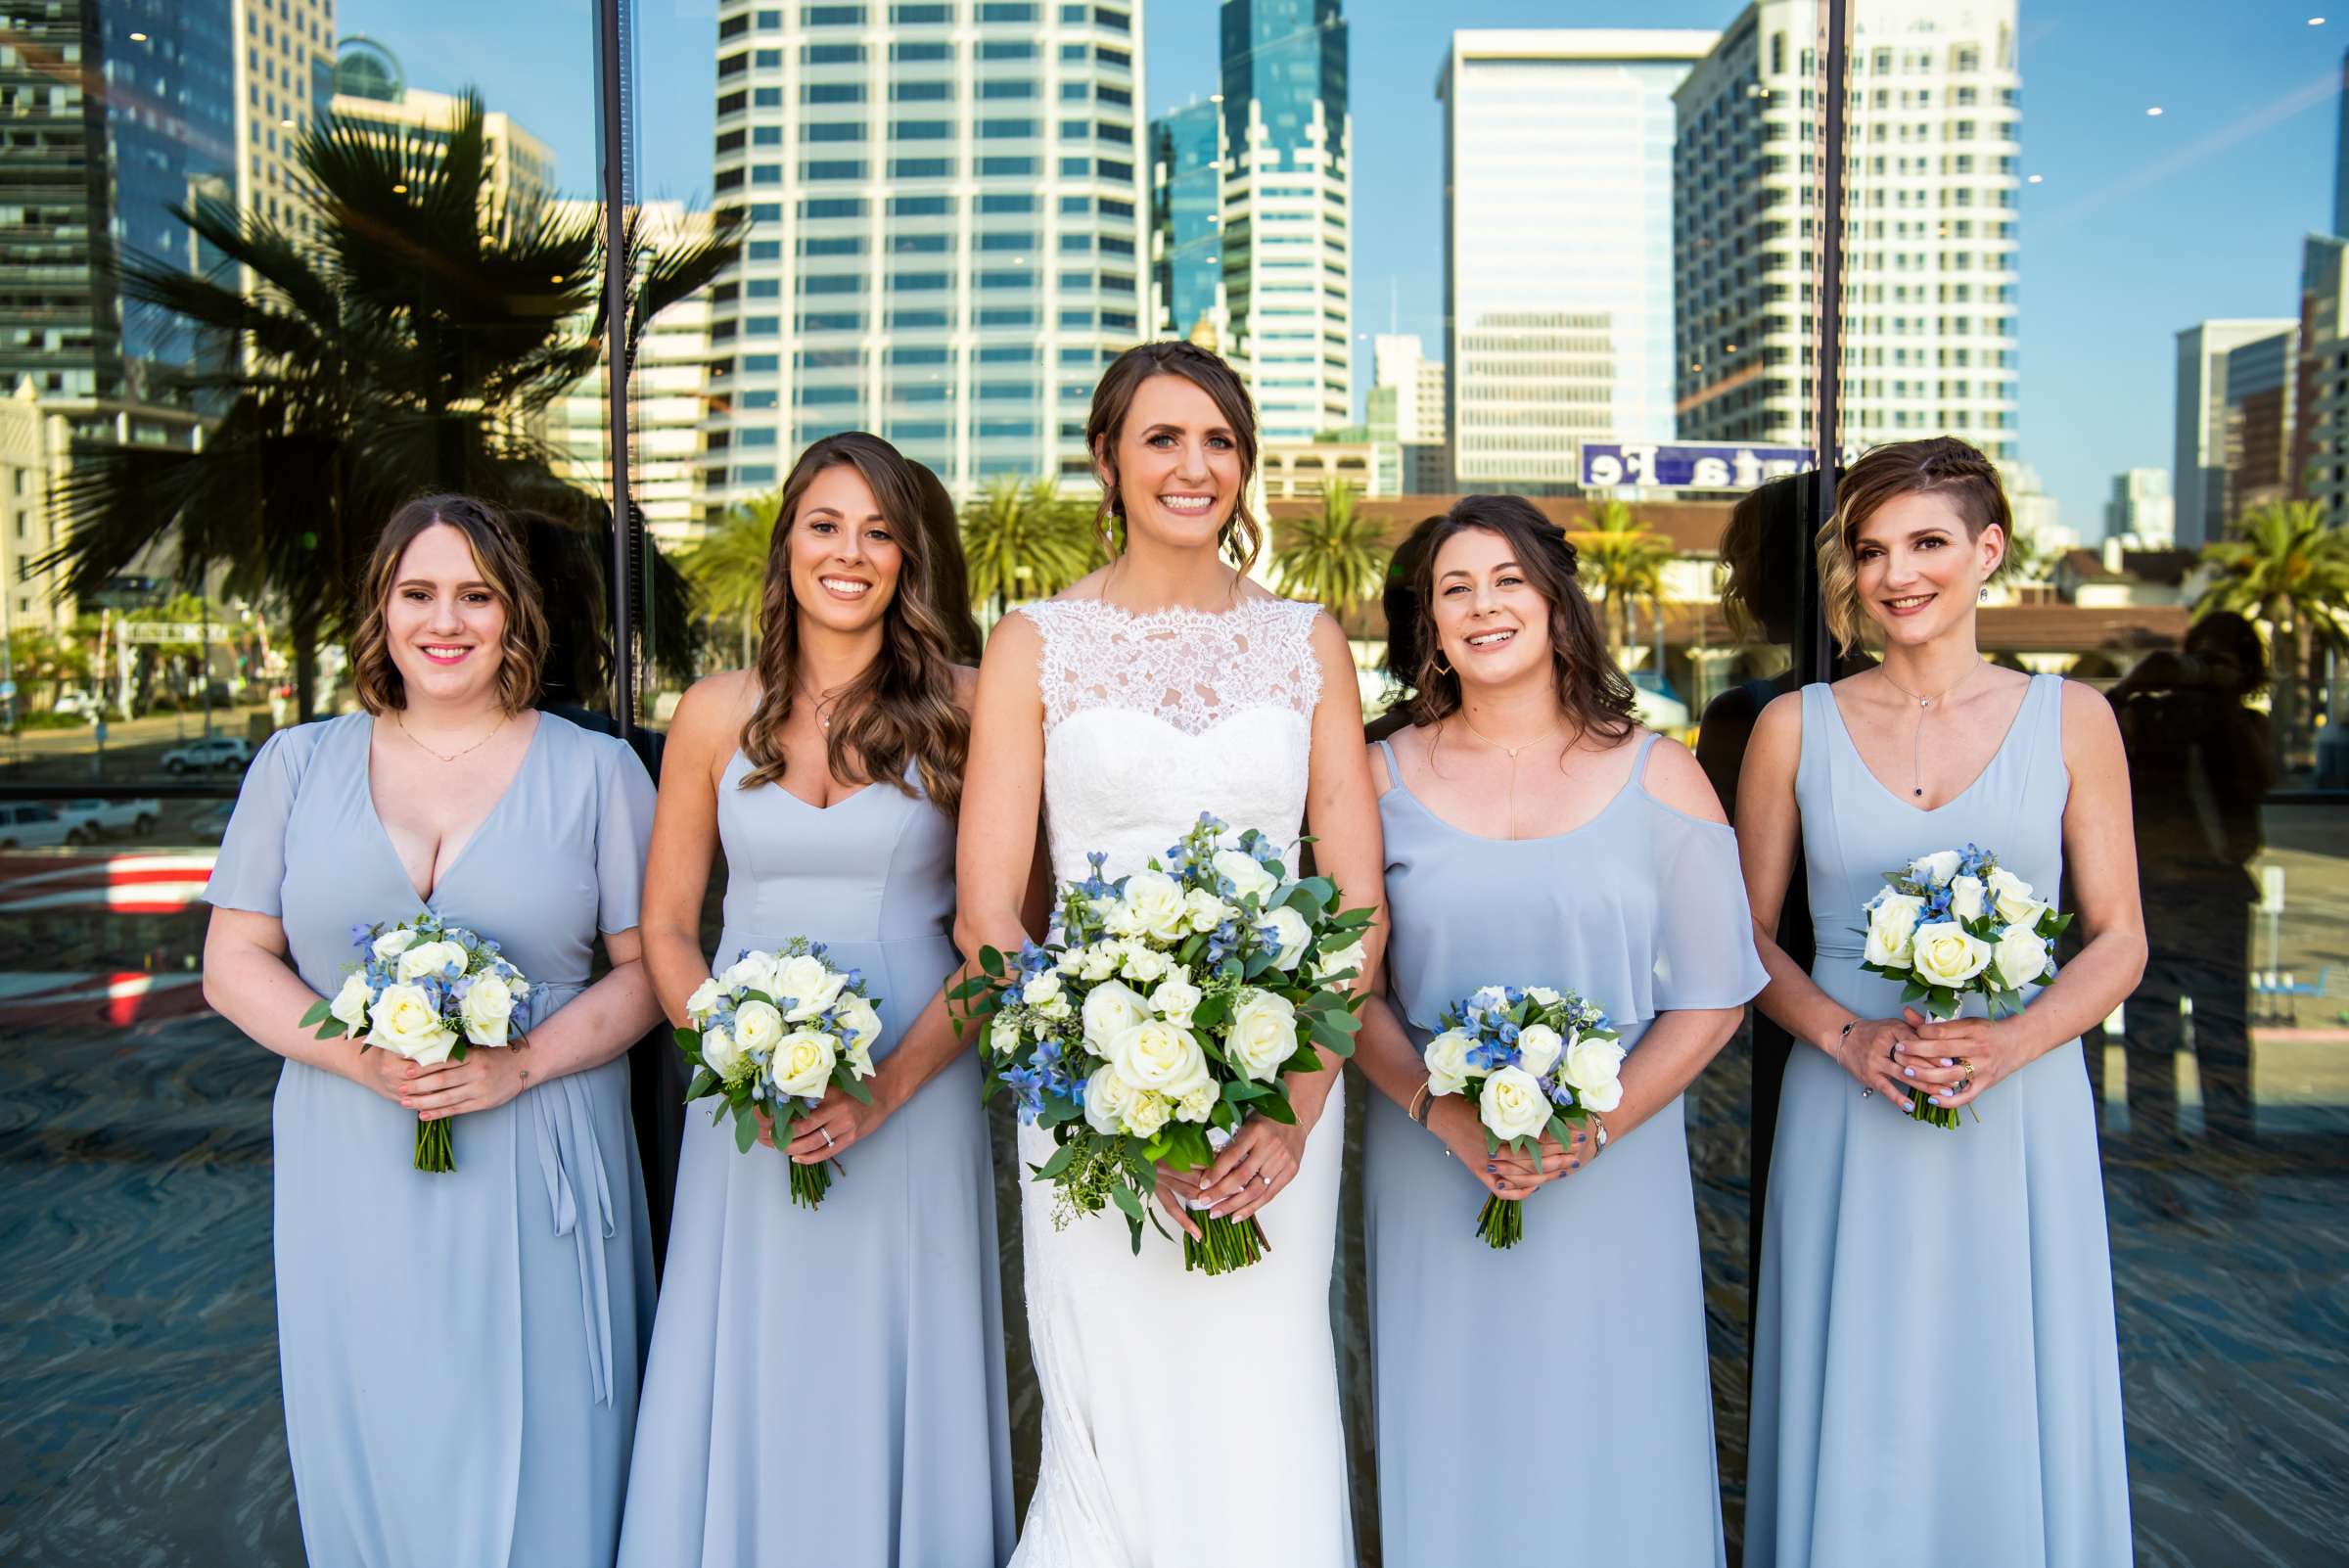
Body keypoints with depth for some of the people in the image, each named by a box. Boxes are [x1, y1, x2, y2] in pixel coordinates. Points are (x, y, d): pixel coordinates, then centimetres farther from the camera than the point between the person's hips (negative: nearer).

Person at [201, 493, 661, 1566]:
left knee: (540, 1463, 5)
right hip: (356, 1177, 2)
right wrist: (364, 1056, -12)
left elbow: (649, 964, 0)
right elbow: (233, 965, 6)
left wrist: (521, 1063, -15)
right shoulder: (298, 765, 9)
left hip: (539, 1181, -1)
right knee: (374, 1452, 10)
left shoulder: (595, 771, 4)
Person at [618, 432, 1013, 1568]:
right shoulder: (716, 715, 4)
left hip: (912, 1101, -1)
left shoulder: (959, 710, -2)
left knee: (895, 1384, 11)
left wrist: (886, 1087, -14)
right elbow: (665, 927, 7)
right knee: (749, 1393, 12)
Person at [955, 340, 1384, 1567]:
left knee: (1268, 1448, 6)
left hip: (1279, 1098, 2)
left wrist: (1298, 1106, -10)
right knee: (1117, 1445, 5)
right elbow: (985, 919, -3)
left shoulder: (1307, 644, 8)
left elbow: (1358, 902, 4)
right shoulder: (1036, 645, 2)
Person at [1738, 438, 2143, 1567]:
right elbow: (1745, 933, 5)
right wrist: (1848, 1035, -12)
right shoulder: (1796, 727, 2)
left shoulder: (2070, 720, 3)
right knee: (1857, 1427, 7)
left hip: (2021, 1117, 1)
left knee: (2014, 1416, 10)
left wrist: (2011, 1040, -14)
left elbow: (2118, 942, 4)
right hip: (1849, 1119, 0)